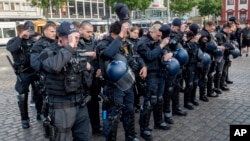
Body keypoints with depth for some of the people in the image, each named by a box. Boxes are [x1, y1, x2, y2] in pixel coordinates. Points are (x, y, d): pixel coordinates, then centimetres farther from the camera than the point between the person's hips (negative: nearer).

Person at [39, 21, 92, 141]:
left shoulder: (78, 52, 9)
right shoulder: (48, 53, -11)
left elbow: (87, 73, 25)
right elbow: (54, 66, -36)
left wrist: (88, 68, 1)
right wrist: (69, 46, -27)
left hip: (81, 104, 6)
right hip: (62, 107, -6)